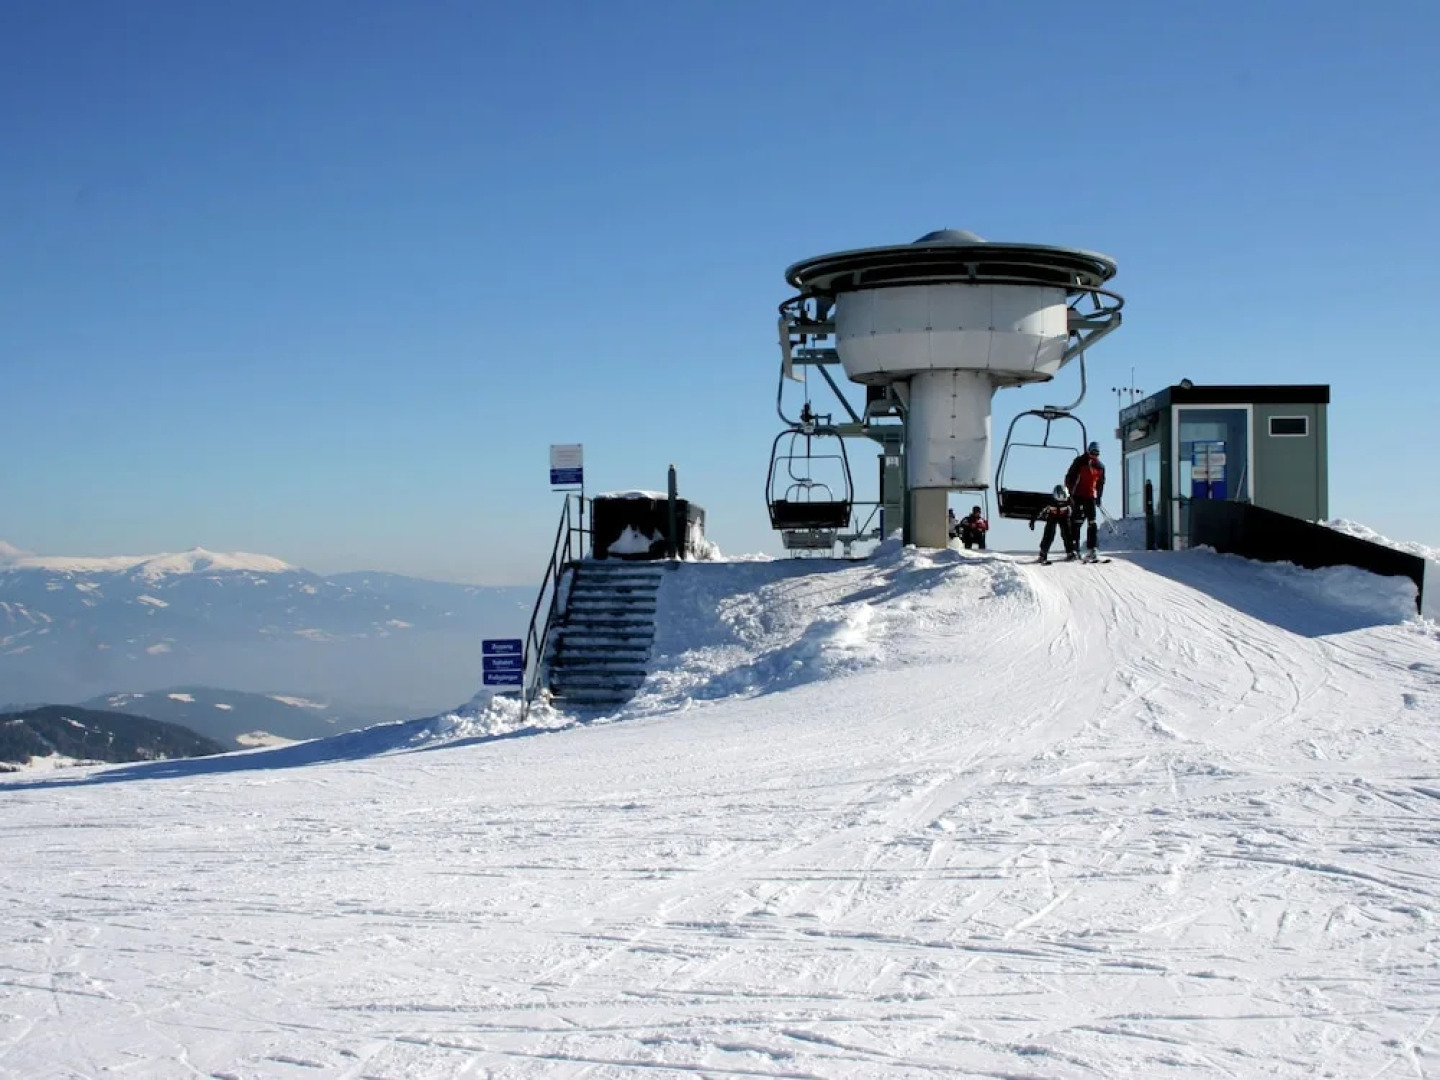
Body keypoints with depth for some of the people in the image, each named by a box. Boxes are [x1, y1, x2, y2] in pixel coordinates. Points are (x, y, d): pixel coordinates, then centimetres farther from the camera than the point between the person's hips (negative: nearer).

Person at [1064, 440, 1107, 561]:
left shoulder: (1100, 467, 12)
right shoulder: (1079, 462, -2)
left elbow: (1100, 483, 21)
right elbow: (1069, 477, -4)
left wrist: (1099, 497, 10)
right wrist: (1070, 493, -10)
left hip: (1091, 497, 4)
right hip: (1078, 497, -4)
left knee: (1092, 523, -3)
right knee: (1076, 522, -5)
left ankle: (1091, 549, -4)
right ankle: (1074, 548, 0)